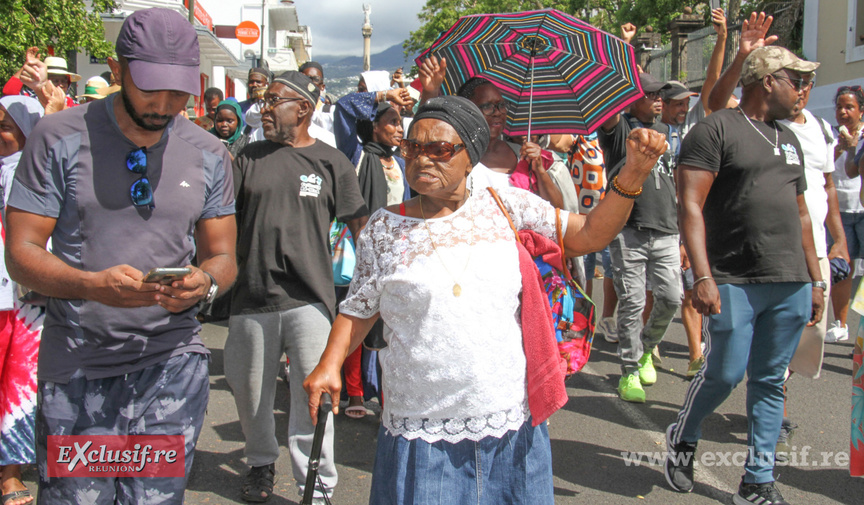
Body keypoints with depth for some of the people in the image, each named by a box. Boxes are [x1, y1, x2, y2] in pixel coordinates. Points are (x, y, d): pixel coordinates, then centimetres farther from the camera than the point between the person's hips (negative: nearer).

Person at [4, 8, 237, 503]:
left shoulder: (209, 154, 6)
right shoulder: (60, 138, -3)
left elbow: (222, 255, 10)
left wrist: (205, 283, -14)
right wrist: (93, 285, -23)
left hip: (172, 356, 2)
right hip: (75, 363, -1)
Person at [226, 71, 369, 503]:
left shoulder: (330, 161, 3)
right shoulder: (249, 157, 10)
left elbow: (359, 224, 5)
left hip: (309, 298, -3)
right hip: (251, 296, 3)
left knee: (313, 395, -2)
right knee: (250, 388, 15)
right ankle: (261, 463, 38)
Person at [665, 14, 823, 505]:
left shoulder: (790, 139, 19)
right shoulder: (716, 129, -4)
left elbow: (801, 214, 23)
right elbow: (691, 205, -13)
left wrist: (816, 280, 18)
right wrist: (702, 277, -21)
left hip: (791, 284, 7)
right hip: (735, 282, -6)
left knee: (771, 382, 9)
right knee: (725, 374, -2)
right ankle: (682, 439, 27)